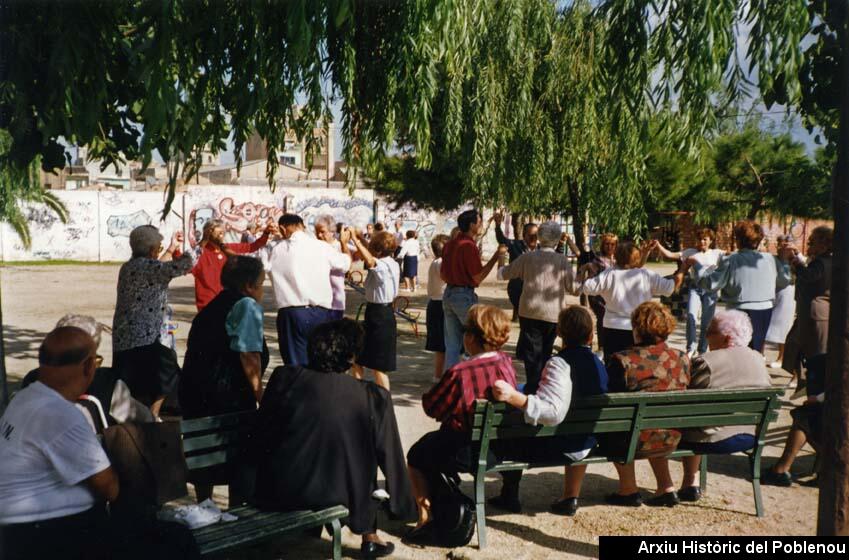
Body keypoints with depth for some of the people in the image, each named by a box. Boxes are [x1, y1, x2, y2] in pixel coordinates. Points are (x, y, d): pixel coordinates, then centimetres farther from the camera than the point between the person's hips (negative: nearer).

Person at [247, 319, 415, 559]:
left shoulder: (285, 377, -8)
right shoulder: (374, 397, -11)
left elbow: (259, 440, 0)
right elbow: (390, 457, -1)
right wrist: (404, 506, 14)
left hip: (274, 493, 2)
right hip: (331, 493, -2)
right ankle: (369, 539, 29)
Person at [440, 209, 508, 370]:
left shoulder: (450, 244, 10)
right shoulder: (469, 245, -15)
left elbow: (442, 275, 15)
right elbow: (478, 277, -16)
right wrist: (497, 255, -16)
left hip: (448, 294, 8)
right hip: (465, 295, -8)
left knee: (452, 344, 11)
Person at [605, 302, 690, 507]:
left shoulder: (622, 361, -18)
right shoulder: (681, 359, -5)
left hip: (634, 442, -4)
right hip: (671, 441, 4)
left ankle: (629, 489, 27)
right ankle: (666, 488, 30)